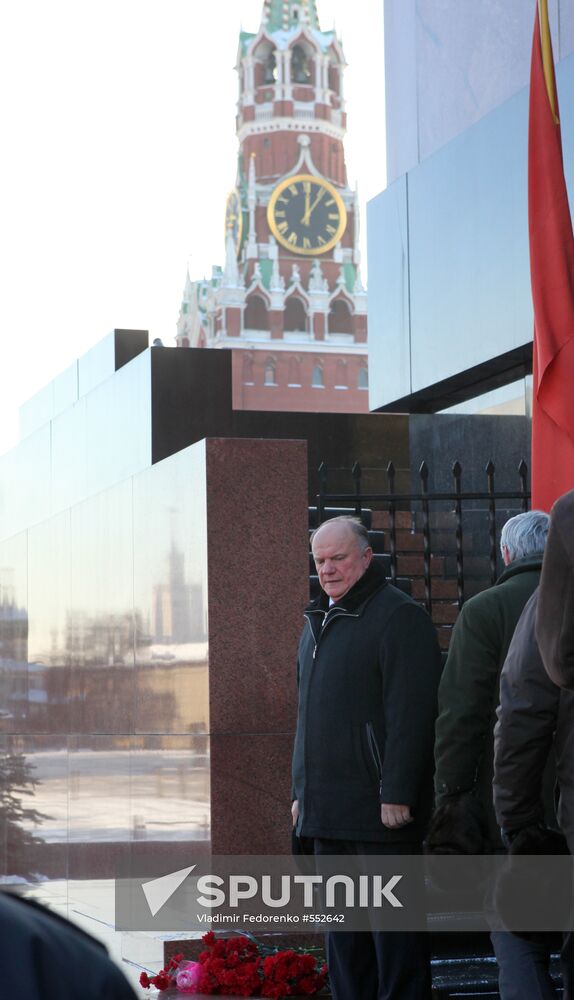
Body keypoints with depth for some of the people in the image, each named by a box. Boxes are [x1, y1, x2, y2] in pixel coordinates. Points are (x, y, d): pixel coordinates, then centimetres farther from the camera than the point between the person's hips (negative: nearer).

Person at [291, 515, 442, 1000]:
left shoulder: (399, 616, -10)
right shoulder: (319, 622, 18)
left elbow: (410, 715, -17)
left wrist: (397, 794, -21)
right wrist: (302, 791, 20)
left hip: (380, 810, -9)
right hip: (329, 811, 9)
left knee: (392, 925, -4)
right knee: (342, 925, 13)